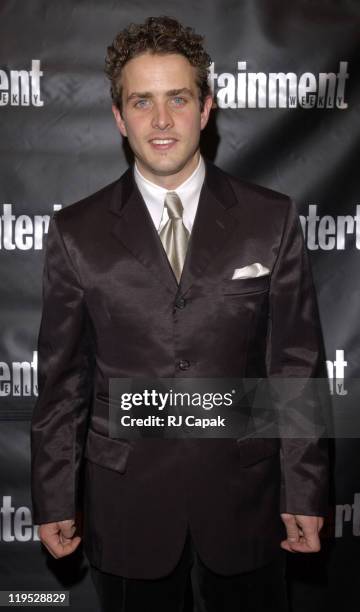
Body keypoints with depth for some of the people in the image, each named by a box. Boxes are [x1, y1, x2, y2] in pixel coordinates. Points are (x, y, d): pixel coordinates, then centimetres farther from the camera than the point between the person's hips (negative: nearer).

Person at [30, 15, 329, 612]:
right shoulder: (76, 233, -4)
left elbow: (298, 363, -3)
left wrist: (304, 493, -2)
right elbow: (61, 378, 0)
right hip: (126, 502, 0)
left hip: (244, 495, 0)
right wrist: (54, 500, 2)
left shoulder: (272, 219, -5)